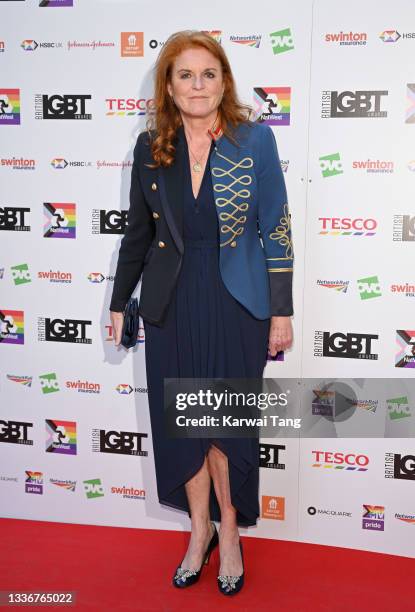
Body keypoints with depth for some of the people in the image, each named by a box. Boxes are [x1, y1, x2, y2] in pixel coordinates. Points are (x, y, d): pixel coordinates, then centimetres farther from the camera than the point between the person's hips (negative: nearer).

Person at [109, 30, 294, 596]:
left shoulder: (254, 139, -6)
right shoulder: (151, 147, 2)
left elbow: (276, 229, -4)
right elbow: (139, 231, 10)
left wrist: (281, 312, -6)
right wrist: (119, 303, 11)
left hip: (236, 303, -2)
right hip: (172, 303, 3)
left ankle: (230, 532, 32)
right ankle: (200, 529, 33)